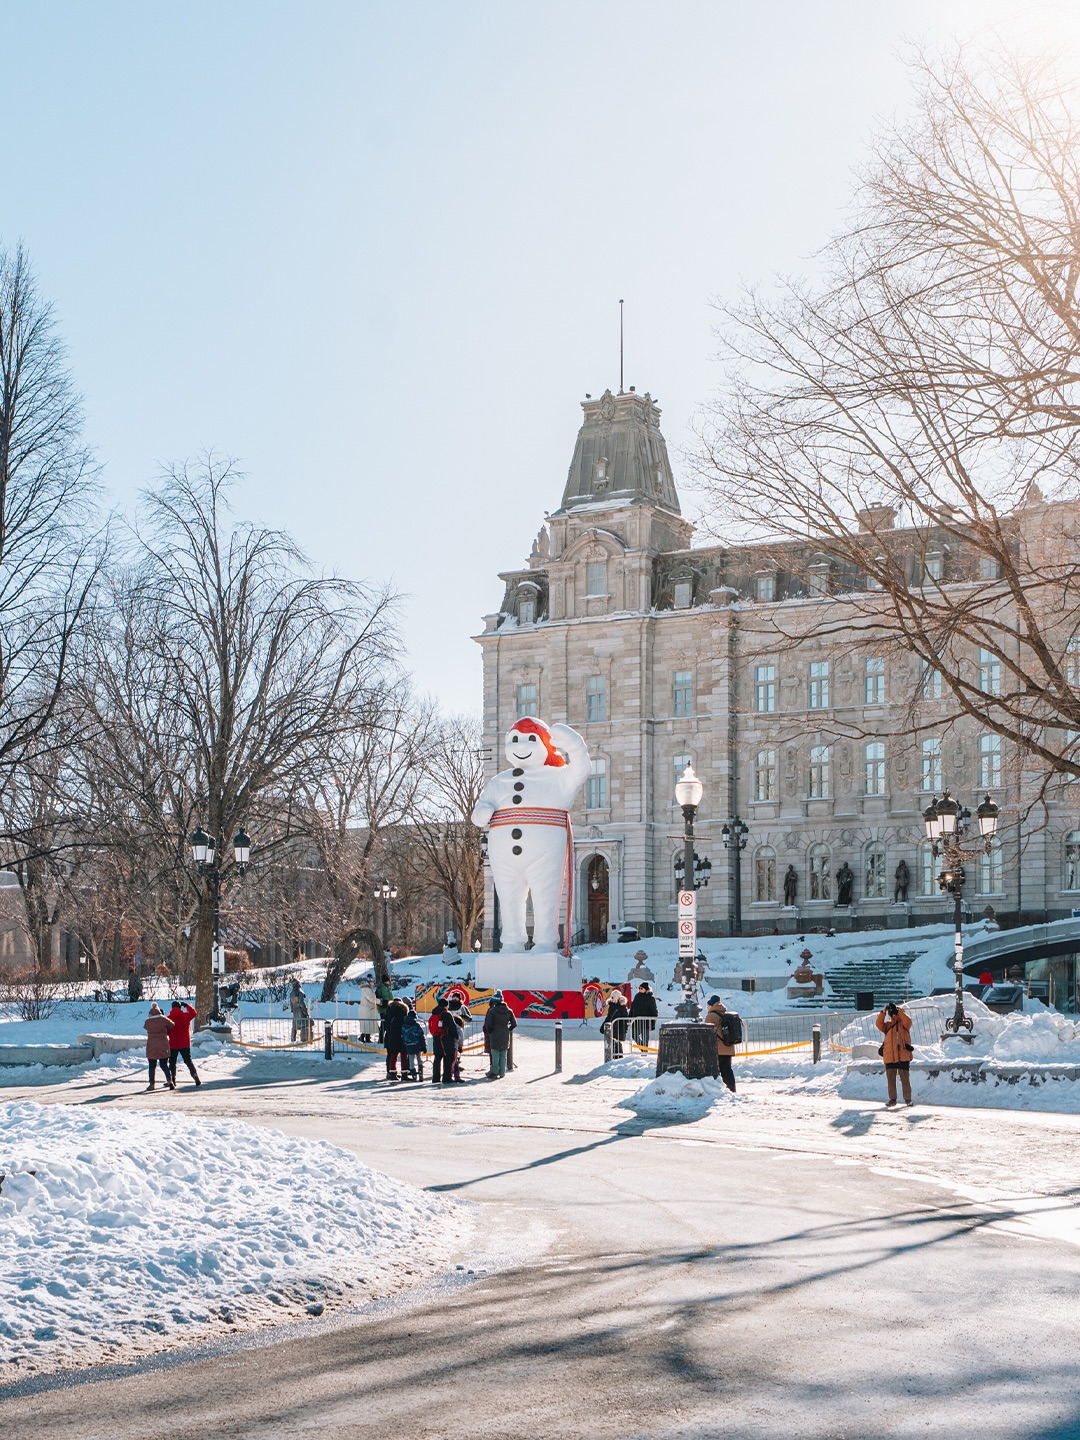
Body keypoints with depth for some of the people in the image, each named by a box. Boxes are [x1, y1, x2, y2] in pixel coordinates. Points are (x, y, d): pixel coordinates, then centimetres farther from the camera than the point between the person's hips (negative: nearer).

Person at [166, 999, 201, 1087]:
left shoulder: (168, 1018, -9)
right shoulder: (186, 1016, -6)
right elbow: (194, 1013, 13)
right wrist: (187, 1006, 16)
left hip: (173, 1044, -1)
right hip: (185, 1044, 1)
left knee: (172, 1063, 9)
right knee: (188, 1061, 12)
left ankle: (172, 1080, 3)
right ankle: (196, 1078, 4)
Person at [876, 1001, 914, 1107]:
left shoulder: (903, 1023, 7)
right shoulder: (888, 1025, 16)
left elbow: (908, 1021, -14)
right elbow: (879, 1024, 0)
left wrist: (899, 1011, -12)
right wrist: (883, 1012, -7)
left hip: (903, 1055, -4)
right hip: (889, 1056, 4)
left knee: (905, 1078, 0)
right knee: (890, 1078, 4)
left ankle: (908, 1099, 7)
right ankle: (892, 1098, 11)